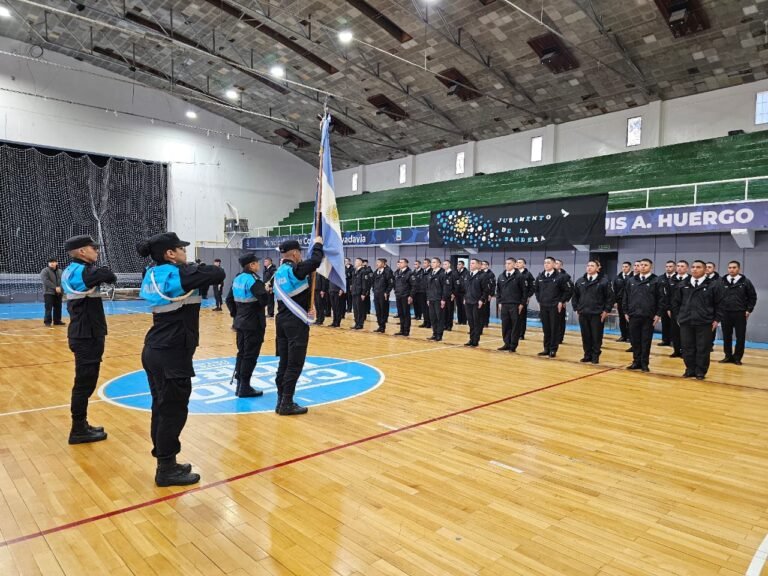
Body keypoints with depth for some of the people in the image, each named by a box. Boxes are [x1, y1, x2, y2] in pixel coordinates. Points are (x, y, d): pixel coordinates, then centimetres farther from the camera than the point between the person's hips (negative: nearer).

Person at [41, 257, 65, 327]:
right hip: (49, 292, -5)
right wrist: (55, 288, -20)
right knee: (48, 308, -7)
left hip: (58, 293, 5)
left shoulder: (60, 272, 12)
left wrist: (60, 288, -8)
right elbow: (46, 281, -16)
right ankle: (47, 321, 0)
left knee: (58, 308, 9)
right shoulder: (45, 271, -5)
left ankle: (57, 321, 18)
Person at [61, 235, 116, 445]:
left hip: (82, 334, 10)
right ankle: (78, 431, 9)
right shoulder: (81, 272, -18)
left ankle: (81, 425, 28)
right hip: (87, 336, -10)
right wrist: (102, 271, -1)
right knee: (84, 383, -1)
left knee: (85, 382, 17)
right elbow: (109, 276, -21)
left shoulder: (70, 271, 10)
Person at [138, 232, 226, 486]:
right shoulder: (178, 275, -15)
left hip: (155, 351, 9)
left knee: (162, 408, 15)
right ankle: (166, 469, 11)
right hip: (172, 354, -9)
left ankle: (165, 463, 27)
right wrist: (196, 267, 4)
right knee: (173, 411, 1)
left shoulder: (153, 275, 9)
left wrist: (192, 270, 7)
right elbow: (219, 274, -12)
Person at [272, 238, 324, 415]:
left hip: (282, 320, 8)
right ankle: (287, 404, -1)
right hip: (297, 322, -8)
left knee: (284, 362, 12)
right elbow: (316, 261, -20)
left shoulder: (278, 273, 13)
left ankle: (281, 401, 17)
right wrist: (318, 244, -3)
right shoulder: (295, 269, -13)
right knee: (295, 364, -3)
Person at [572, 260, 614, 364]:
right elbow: (575, 296, 17)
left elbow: (610, 297, -3)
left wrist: (606, 310, -7)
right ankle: (587, 355, 18)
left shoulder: (604, 281, -4)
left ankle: (595, 356, 13)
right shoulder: (580, 281, 9)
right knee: (586, 336, 8)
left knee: (596, 336, 2)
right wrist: (576, 308, 10)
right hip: (583, 314, 4)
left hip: (597, 314, -4)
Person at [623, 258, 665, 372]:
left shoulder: (656, 281, -2)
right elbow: (626, 297, 13)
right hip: (633, 315, 3)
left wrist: (658, 314, -7)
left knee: (646, 341, 3)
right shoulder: (632, 280, 9)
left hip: (648, 316, -3)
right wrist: (626, 311, 8)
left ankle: (644, 363, 12)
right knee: (635, 340, 8)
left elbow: (662, 299, -3)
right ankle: (636, 361, 18)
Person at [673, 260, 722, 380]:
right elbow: (676, 302, 16)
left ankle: (700, 372, 14)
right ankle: (690, 370, 19)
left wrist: (716, 319, -3)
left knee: (703, 349, 3)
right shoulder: (683, 285, 8)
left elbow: (719, 304, 0)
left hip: (705, 323, -3)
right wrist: (678, 316, 10)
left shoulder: (713, 285, -2)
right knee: (687, 348, 7)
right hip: (685, 322, 3)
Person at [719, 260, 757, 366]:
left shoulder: (745, 281, -1)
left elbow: (753, 297, 4)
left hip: (740, 314, -1)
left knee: (740, 337, 3)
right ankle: (728, 356, 18)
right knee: (726, 336, 8)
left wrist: (749, 310, -2)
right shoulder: (722, 281, 1)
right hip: (725, 313, 1)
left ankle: (737, 357, 13)